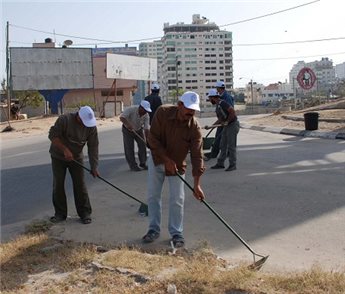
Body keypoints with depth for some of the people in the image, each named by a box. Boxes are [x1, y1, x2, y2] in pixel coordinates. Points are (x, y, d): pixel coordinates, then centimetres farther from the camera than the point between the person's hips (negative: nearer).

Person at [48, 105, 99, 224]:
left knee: (80, 184, -3)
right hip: (58, 157, -1)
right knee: (58, 185, 1)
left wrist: (94, 167, -17)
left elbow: (93, 147, -14)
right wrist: (65, 150, -28)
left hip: (76, 157, 1)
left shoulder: (91, 126, -15)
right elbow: (52, 135, -21)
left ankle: (85, 213, 6)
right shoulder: (64, 120, -25)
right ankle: (60, 213, 12)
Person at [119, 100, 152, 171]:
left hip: (139, 130, 4)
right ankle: (133, 166, 3)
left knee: (143, 145, 0)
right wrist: (128, 124, -55)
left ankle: (143, 163, 15)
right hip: (127, 130, -4)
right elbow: (122, 117, -39)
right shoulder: (131, 109, -30)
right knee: (129, 148, -5)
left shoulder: (146, 115, -19)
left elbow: (146, 128, -20)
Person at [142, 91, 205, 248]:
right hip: (157, 159, 1)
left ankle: (176, 233, 15)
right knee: (153, 195, 8)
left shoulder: (194, 127, -25)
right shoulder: (163, 112, -24)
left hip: (177, 164, -1)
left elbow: (197, 156, -25)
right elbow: (153, 139, -19)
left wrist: (197, 184, -29)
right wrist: (167, 160, -23)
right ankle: (154, 229, 24)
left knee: (177, 200, -1)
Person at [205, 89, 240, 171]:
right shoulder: (217, 106, 14)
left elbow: (233, 112, -24)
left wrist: (226, 122, -18)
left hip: (233, 125, -10)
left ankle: (232, 165, 3)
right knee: (223, 145, 12)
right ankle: (220, 163, 18)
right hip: (226, 127, 10)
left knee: (231, 146, -5)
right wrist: (210, 127, 16)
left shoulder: (222, 103, -16)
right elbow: (220, 120, 19)